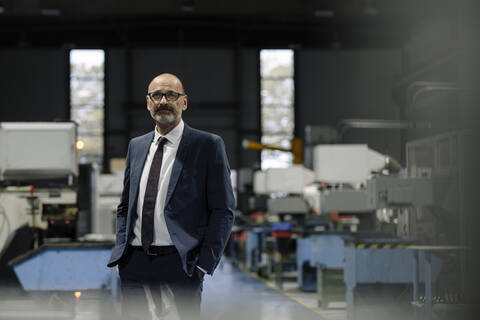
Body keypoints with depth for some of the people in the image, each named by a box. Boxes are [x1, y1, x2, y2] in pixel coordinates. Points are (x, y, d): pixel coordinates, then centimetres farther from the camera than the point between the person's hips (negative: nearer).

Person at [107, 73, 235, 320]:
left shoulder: (208, 145, -1)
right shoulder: (136, 146, 15)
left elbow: (223, 210, -4)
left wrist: (205, 263, -10)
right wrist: (121, 251, 10)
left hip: (181, 263, -4)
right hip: (135, 262, 5)